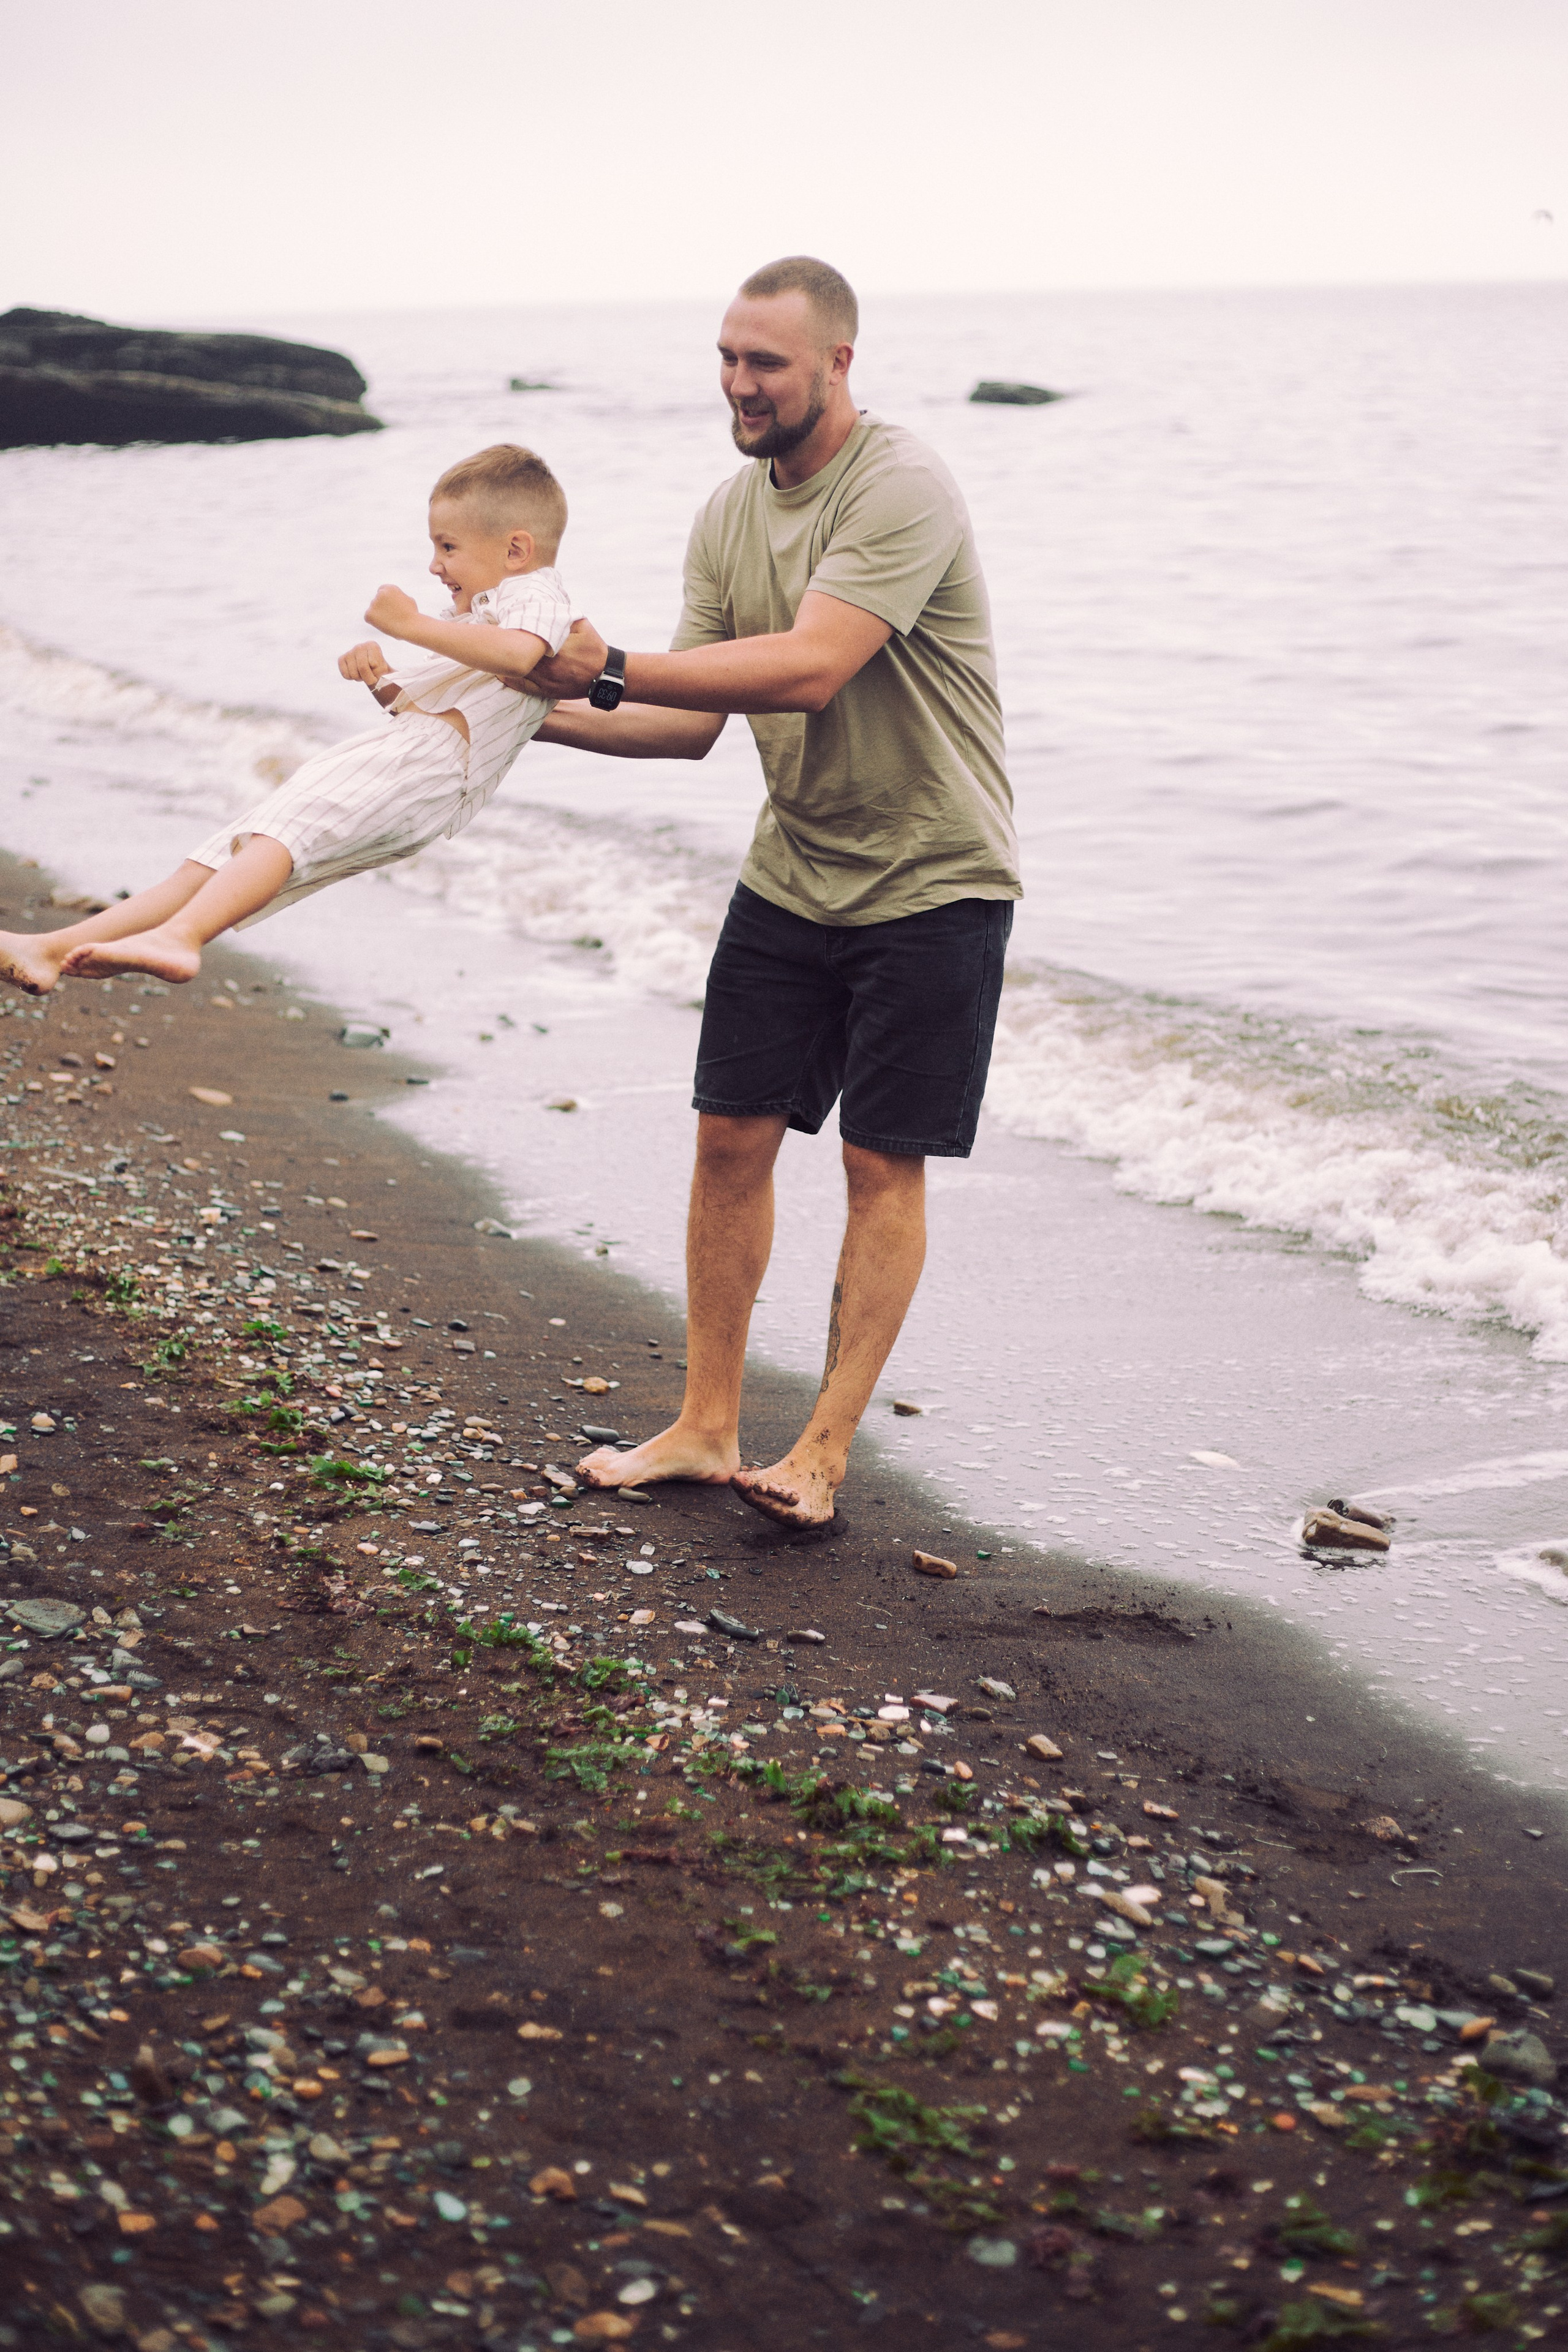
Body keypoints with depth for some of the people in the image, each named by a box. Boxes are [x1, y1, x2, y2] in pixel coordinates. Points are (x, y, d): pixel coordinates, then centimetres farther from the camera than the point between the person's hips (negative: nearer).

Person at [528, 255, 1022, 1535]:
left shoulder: (902, 489, -20)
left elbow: (810, 668, -32)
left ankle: (826, 1451, 6)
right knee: (731, 1140, 4)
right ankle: (707, 1428, 14)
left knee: (884, 1167, -1)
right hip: (790, 875, 7)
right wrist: (544, 711, -10)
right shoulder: (730, 513, 4)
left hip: (933, 883, -7)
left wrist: (612, 665, -31)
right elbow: (694, 722, 3)